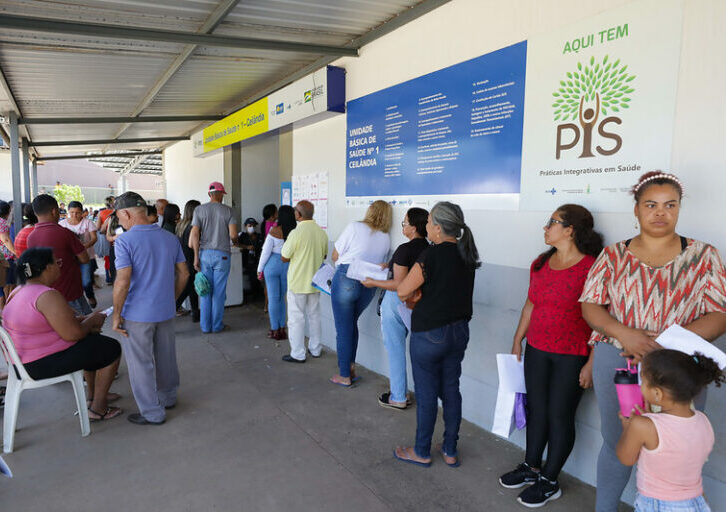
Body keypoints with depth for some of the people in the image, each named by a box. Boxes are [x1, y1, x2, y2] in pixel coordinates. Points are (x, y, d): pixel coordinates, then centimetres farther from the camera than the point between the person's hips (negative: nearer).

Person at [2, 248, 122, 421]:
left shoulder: (18, 292, 7)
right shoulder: (48, 296, -26)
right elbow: (72, 334, -27)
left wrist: (84, 319, 7)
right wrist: (92, 320, -7)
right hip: (45, 363, -10)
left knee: (94, 341, 26)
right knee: (112, 349, 1)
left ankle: (92, 394, 37)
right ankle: (97, 408, 9)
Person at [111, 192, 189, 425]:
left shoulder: (125, 241, -14)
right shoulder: (170, 238, 5)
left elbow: (123, 281, -20)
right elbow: (183, 274, 8)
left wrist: (116, 314, -11)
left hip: (137, 314, -6)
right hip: (166, 310, 6)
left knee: (140, 363, 6)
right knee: (166, 356, 20)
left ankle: (152, 413, 14)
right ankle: (168, 397, 37)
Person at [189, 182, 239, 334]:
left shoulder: (199, 210, 2)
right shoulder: (228, 211, -2)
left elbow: (195, 234, -4)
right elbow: (233, 234, -9)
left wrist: (196, 257, -1)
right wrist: (235, 242, 14)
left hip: (205, 253, 2)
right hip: (222, 255, -1)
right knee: (219, 292, 6)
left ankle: (205, 326, 14)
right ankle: (217, 325, 12)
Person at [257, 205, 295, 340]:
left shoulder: (274, 232, -12)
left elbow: (266, 252, -8)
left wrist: (260, 269, 3)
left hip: (273, 265, -2)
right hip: (288, 266, 3)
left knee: (273, 298, 6)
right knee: (282, 298, 16)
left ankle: (275, 330, 11)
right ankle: (282, 329, 19)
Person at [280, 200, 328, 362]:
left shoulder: (296, 233, -19)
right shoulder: (322, 233, 0)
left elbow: (284, 258, -11)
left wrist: (285, 245, 6)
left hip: (298, 283, -6)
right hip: (315, 282, 6)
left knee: (296, 318, 4)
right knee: (314, 316, 17)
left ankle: (297, 354, 9)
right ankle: (315, 349, 27)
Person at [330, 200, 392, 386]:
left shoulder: (354, 227, -4)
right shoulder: (386, 239, 8)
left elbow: (335, 255, 0)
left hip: (346, 280, -5)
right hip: (369, 285, 5)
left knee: (343, 328, 5)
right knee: (351, 324, 24)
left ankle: (344, 376, 12)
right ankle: (351, 366, 28)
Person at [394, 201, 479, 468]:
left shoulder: (432, 255, -20)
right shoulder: (466, 254, 3)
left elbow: (403, 291, -16)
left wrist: (416, 293, 4)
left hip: (429, 334, -7)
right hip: (459, 331, 7)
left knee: (426, 393, 8)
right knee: (450, 389, 16)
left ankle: (422, 452, 25)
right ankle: (450, 451, 29)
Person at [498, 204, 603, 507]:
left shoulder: (592, 268, -16)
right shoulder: (540, 264, 6)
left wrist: (591, 363, -17)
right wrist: (517, 342, 15)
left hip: (572, 356, -6)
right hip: (537, 350, 6)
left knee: (559, 415, 6)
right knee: (536, 409, 15)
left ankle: (549, 481, 23)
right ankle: (531, 468, 33)